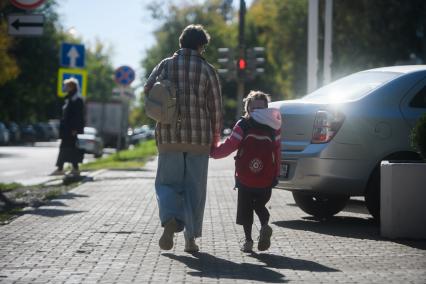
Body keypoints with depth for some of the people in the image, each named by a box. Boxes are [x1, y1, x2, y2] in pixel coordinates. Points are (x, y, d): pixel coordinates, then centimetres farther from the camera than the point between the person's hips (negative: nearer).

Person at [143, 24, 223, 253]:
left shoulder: (166, 65, 2)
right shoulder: (207, 69, -1)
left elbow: (147, 90, 0)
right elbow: (216, 107, 0)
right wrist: (215, 135, 13)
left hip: (169, 137, 1)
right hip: (199, 138, -1)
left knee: (167, 182, 10)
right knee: (194, 188, 9)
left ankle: (170, 221, -17)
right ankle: (191, 238, 9)